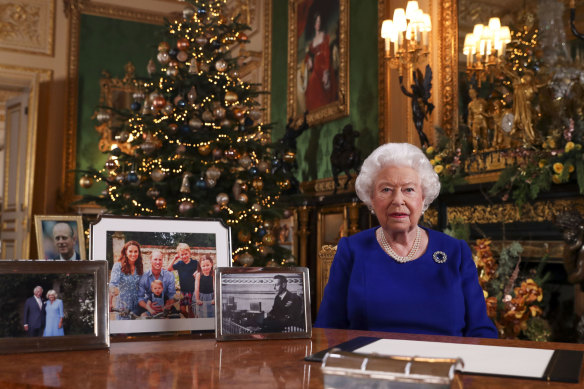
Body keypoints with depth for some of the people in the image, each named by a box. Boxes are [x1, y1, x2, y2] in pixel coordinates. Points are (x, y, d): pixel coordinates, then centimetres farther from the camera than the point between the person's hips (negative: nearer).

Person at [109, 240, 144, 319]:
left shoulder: (139, 267, 7)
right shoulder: (118, 266, -6)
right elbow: (113, 284, -18)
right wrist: (110, 303, -28)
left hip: (137, 307, 3)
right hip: (123, 307, -3)